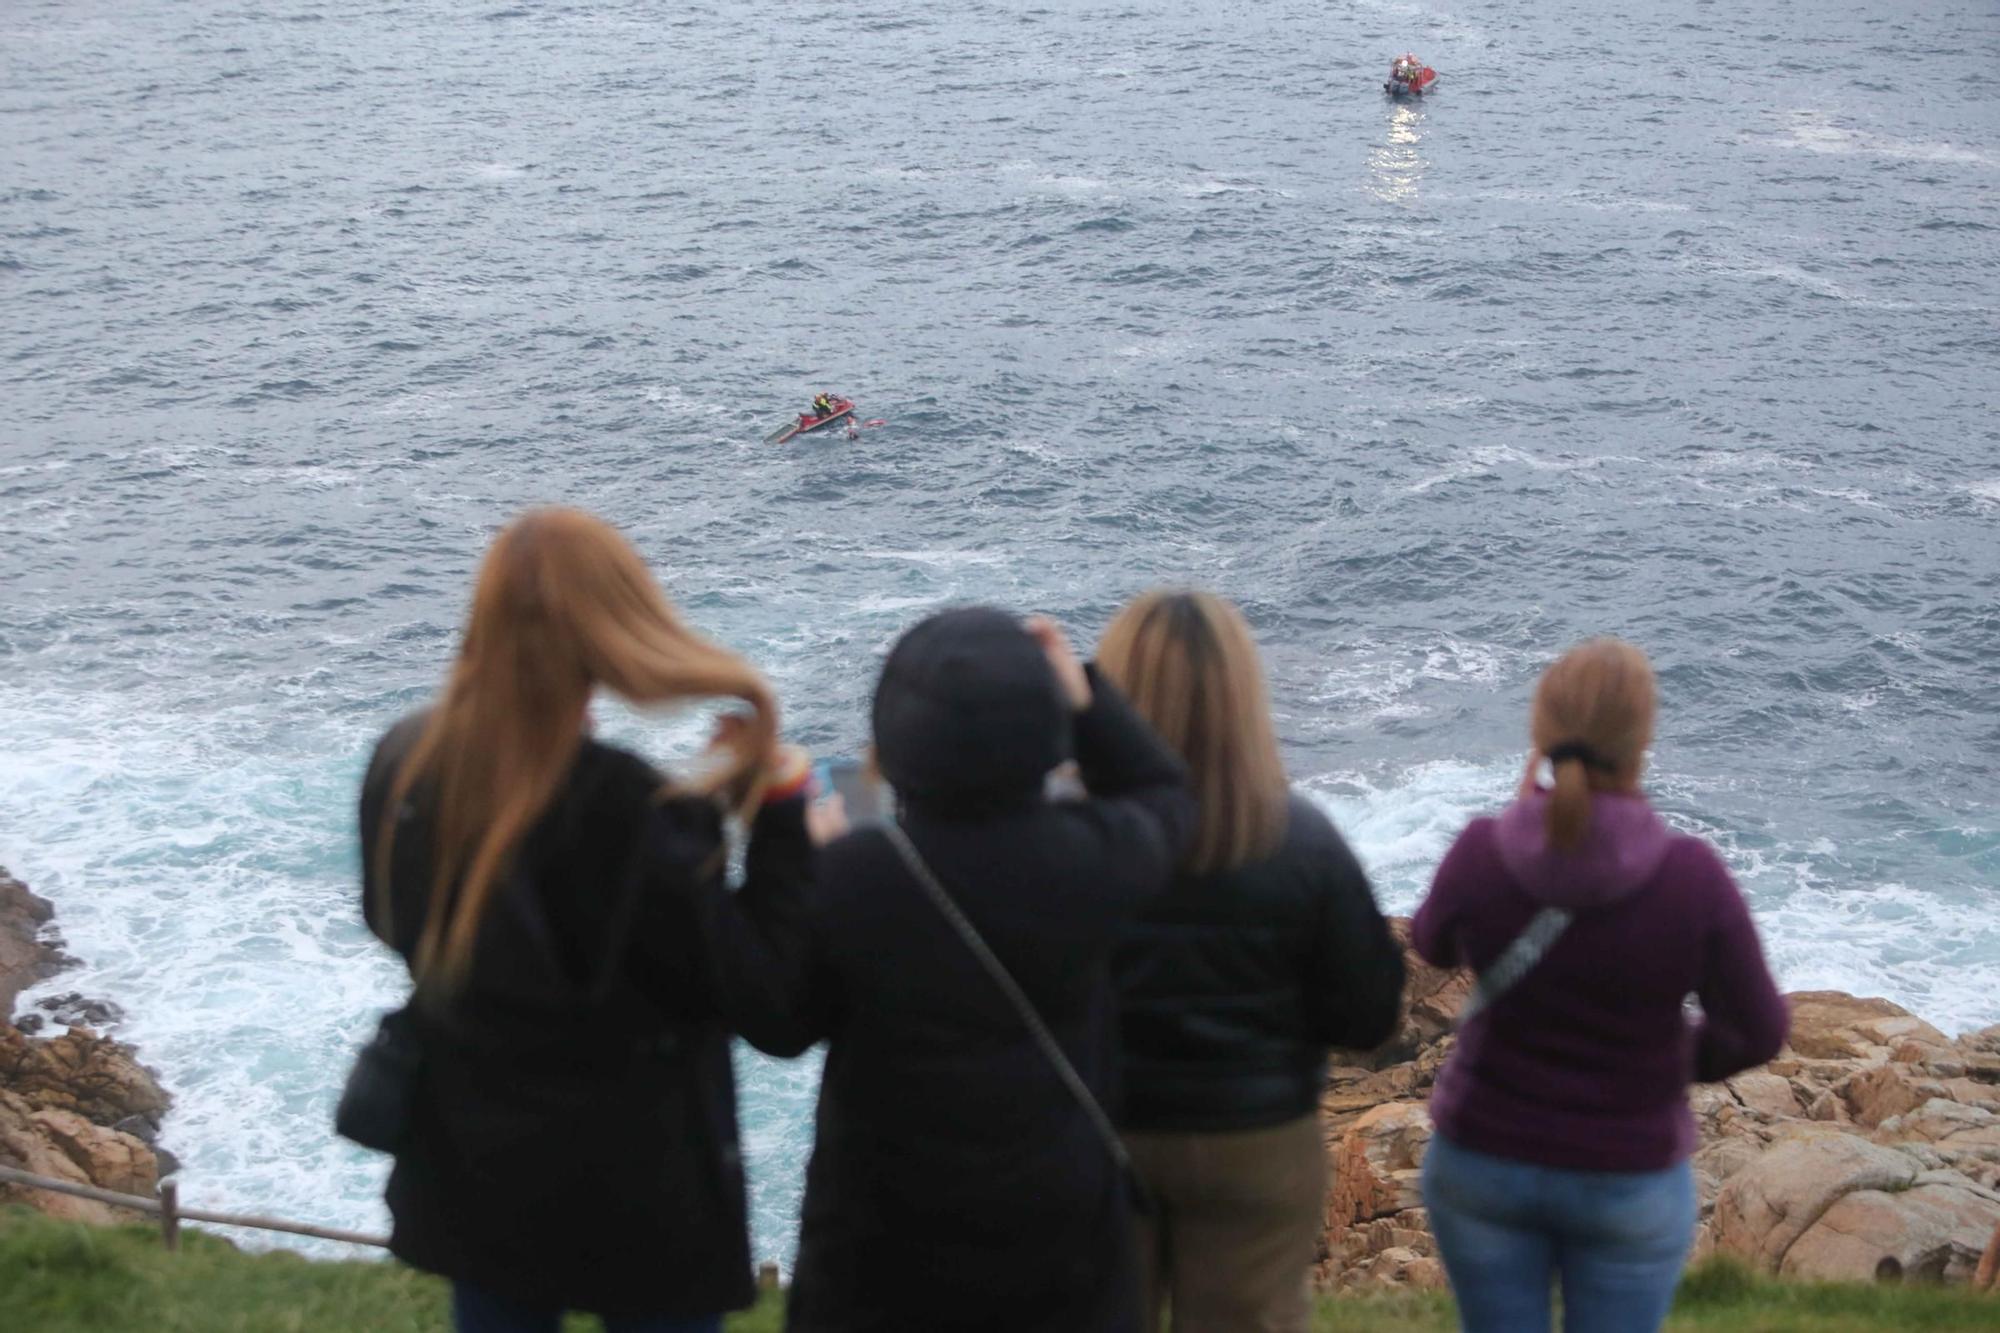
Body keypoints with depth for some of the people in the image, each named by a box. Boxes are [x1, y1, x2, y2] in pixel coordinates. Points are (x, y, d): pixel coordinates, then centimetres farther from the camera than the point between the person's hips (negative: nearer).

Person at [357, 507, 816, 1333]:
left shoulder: (403, 768, -9)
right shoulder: (625, 814, -29)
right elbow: (760, 995, -20)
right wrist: (780, 808, -15)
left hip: (472, 1177, 6)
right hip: (636, 1197, -5)